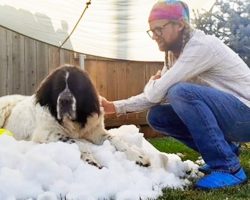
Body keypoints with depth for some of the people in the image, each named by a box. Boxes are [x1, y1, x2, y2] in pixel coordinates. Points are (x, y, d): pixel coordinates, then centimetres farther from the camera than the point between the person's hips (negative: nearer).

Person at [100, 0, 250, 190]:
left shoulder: (201, 45, -22)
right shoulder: (174, 53, 5)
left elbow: (156, 93, -25)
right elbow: (153, 97, 8)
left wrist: (152, 81, -2)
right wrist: (114, 107, -2)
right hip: (222, 115, 8)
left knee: (181, 92, -30)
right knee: (156, 116, -2)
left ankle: (228, 167, -19)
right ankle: (224, 149, 7)